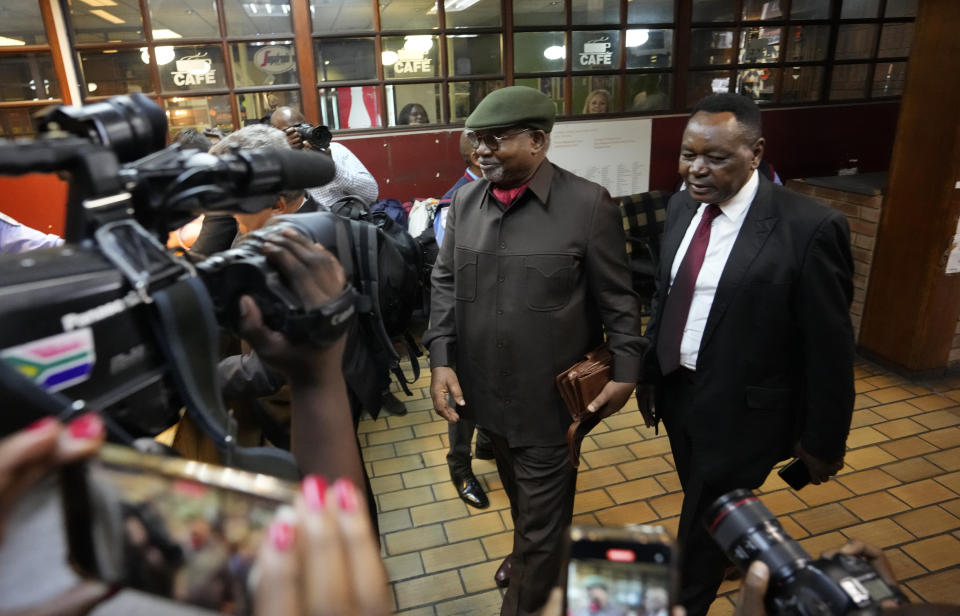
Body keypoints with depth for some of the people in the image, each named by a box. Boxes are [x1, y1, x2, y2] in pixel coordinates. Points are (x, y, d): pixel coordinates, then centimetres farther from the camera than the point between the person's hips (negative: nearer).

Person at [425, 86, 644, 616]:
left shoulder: (588, 204, -14)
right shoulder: (466, 200, 0)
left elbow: (617, 297, -8)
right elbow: (445, 282, 4)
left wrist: (625, 369, -7)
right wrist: (441, 358, -4)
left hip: (551, 394, -4)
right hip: (486, 386, 5)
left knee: (542, 506, 13)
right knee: (519, 491, 28)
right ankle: (533, 551, 58)